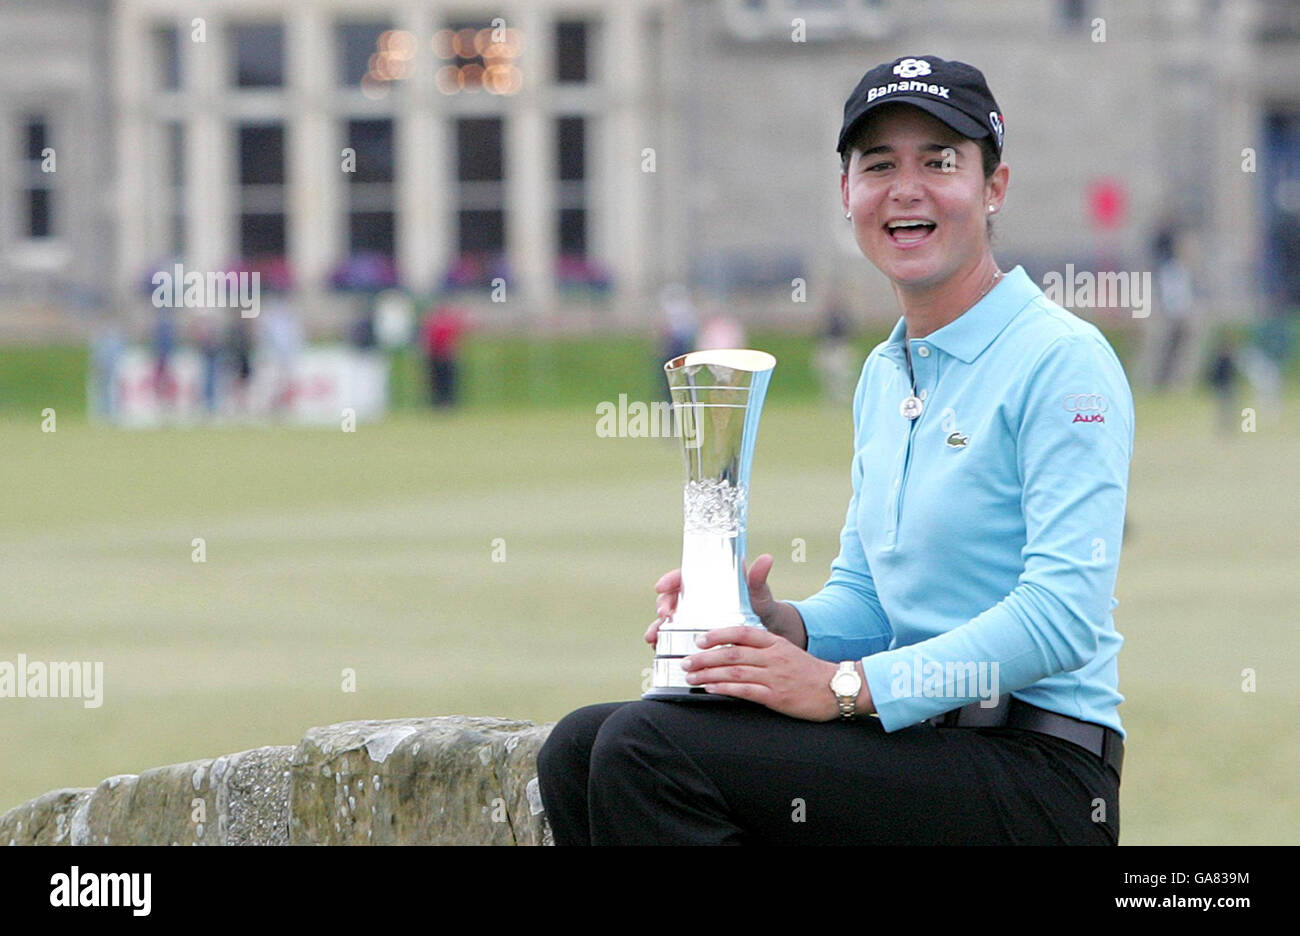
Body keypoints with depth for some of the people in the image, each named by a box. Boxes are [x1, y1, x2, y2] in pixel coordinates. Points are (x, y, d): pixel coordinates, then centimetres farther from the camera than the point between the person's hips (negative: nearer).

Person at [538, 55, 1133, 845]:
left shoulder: (1062, 360, -9)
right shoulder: (885, 373, 18)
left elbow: (1063, 616, -19)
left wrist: (844, 686, -22)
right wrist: (780, 625, -1)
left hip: (1037, 778, -8)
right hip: (913, 742, 8)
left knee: (651, 750, -22)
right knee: (581, 749, -6)